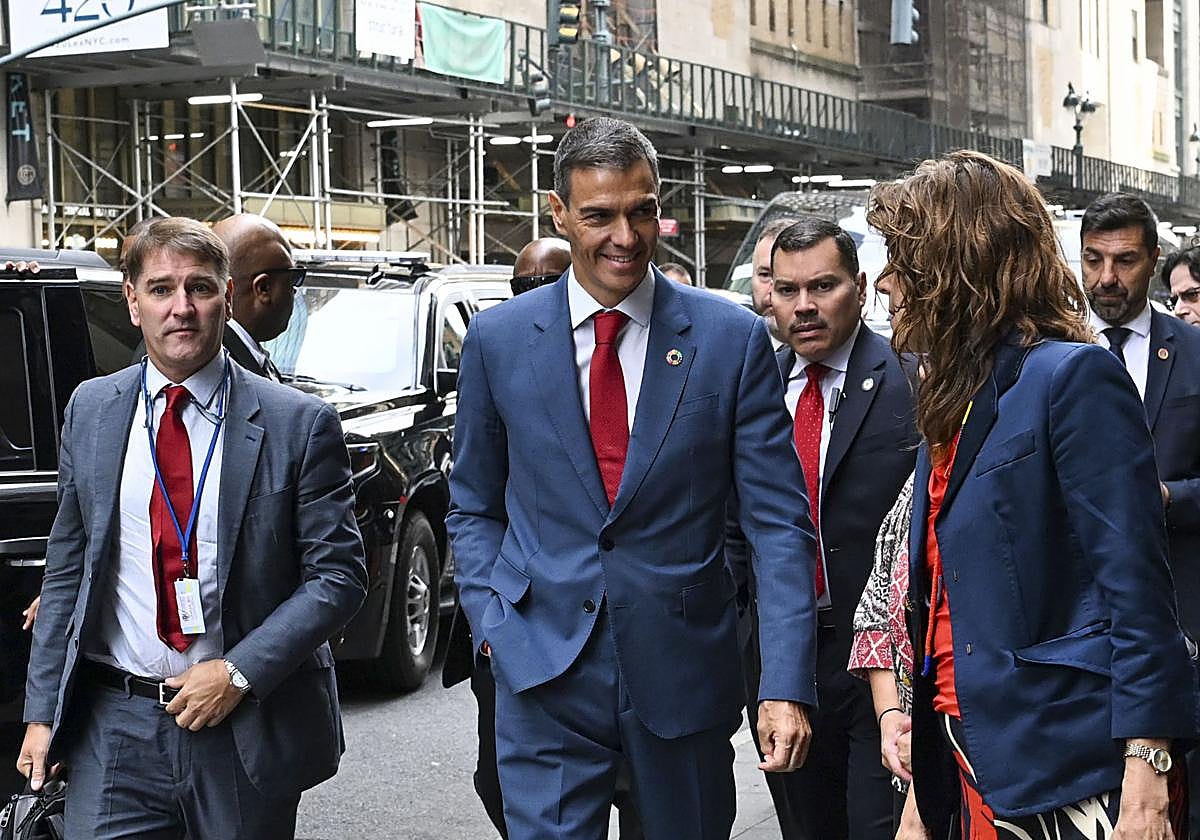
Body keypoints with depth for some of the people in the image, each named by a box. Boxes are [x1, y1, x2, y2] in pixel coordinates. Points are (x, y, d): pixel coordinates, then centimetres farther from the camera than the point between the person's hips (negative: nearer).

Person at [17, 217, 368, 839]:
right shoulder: (91, 411, 5)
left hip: (248, 730, -2)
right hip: (114, 728, 2)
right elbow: (66, 571, 10)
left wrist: (238, 673, -14)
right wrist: (43, 711, 5)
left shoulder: (298, 424, -5)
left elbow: (339, 576, -5)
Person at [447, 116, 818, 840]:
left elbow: (780, 520, -5)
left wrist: (787, 684, -13)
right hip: (546, 674, 0)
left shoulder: (732, 339, -3)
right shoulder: (498, 340, 1)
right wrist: (493, 624, -3)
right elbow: (474, 507, 12)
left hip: (685, 669, 0)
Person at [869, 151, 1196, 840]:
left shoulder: (1074, 377, -10)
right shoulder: (953, 403, 16)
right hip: (977, 767, 8)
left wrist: (1145, 780, -22)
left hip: (1067, 767, -8)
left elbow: (1136, 584, -16)